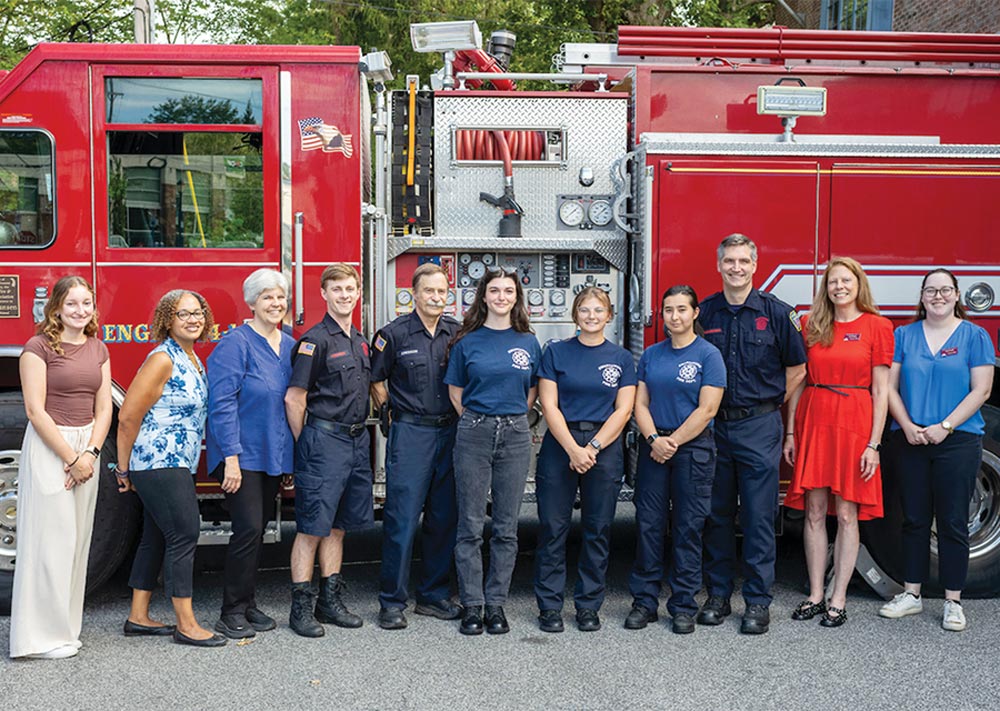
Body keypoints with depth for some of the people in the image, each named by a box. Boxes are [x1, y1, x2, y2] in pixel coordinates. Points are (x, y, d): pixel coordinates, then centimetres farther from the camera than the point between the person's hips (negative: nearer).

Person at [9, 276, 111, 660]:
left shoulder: (98, 350, 10)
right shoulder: (39, 347, -8)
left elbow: (103, 409, 8)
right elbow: (36, 411, -13)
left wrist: (90, 453, -7)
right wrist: (71, 458, -15)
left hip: (88, 448, 6)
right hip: (48, 447, -6)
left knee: (77, 539, 9)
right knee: (49, 538, -5)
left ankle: (65, 626, 19)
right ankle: (42, 637, 3)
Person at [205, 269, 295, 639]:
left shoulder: (290, 345, 11)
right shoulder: (235, 344, -11)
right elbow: (223, 404, -15)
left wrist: (294, 456, 14)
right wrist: (231, 458, -20)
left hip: (274, 455, 7)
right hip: (242, 455, -7)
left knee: (258, 529, 12)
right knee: (248, 528, -10)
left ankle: (248, 604, 23)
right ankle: (232, 612, 1)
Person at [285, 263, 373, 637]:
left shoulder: (360, 342, 14)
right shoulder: (315, 340, -10)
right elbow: (294, 398, -12)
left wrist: (359, 433, 15)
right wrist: (305, 445, -6)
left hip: (357, 440, 8)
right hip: (324, 439, -8)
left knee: (337, 526, 13)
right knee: (312, 528, -3)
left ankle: (330, 600, 21)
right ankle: (301, 607, 4)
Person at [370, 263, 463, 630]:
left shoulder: (457, 333, 7)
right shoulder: (395, 333, -3)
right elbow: (375, 379, 6)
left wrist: (462, 417, 11)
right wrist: (393, 409, 7)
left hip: (449, 432, 4)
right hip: (410, 434, -4)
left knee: (443, 517, 9)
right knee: (402, 517, -5)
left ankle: (433, 595, 21)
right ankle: (392, 602, 3)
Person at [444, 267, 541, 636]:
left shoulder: (528, 342, 8)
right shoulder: (467, 341, 3)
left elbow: (531, 394, 14)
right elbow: (456, 392, 9)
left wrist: (510, 419, 7)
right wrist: (479, 421, 7)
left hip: (515, 435, 2)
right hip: (473, 435, -1)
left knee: (506, 526, 5)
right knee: (471, 525, 1)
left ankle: (496, 604, 14)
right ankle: (471, 605, 9)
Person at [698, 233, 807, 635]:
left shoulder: (776, 312, -2)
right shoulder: (704, 313, 5)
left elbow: (796, 369, 4)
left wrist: (765, 405, 5)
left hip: (758, 426, -2)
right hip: (713, 427, 3)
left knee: (759, 517, 0)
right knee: (717, 514, 9)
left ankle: (758, 602, 8)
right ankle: (718, 595, 19)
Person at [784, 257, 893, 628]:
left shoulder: (877, 326, 0)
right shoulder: (812, 326, 10)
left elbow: (880, 391, -3)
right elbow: (798, 382, 10)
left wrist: (874, 444, -9)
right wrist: (791, 432, 5)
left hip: (854, 423, -3)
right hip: (812, 420, 3)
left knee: (847, 514, 1)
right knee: (814, 511, 5)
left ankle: (838, 599, 9)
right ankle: (815, 595, 14)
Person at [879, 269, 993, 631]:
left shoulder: (974, 336, 1)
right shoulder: (904, 335, 8)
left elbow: (981, 389, -5)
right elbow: (891, 386, 4)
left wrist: (944, 427, -13)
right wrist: (907, 426, -10)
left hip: (958, 441, -2)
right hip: (910, 441, 2)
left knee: (952, 522, 2)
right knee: (914, 520, 9)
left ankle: (953, 601, 10)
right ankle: (912, 594, 18)